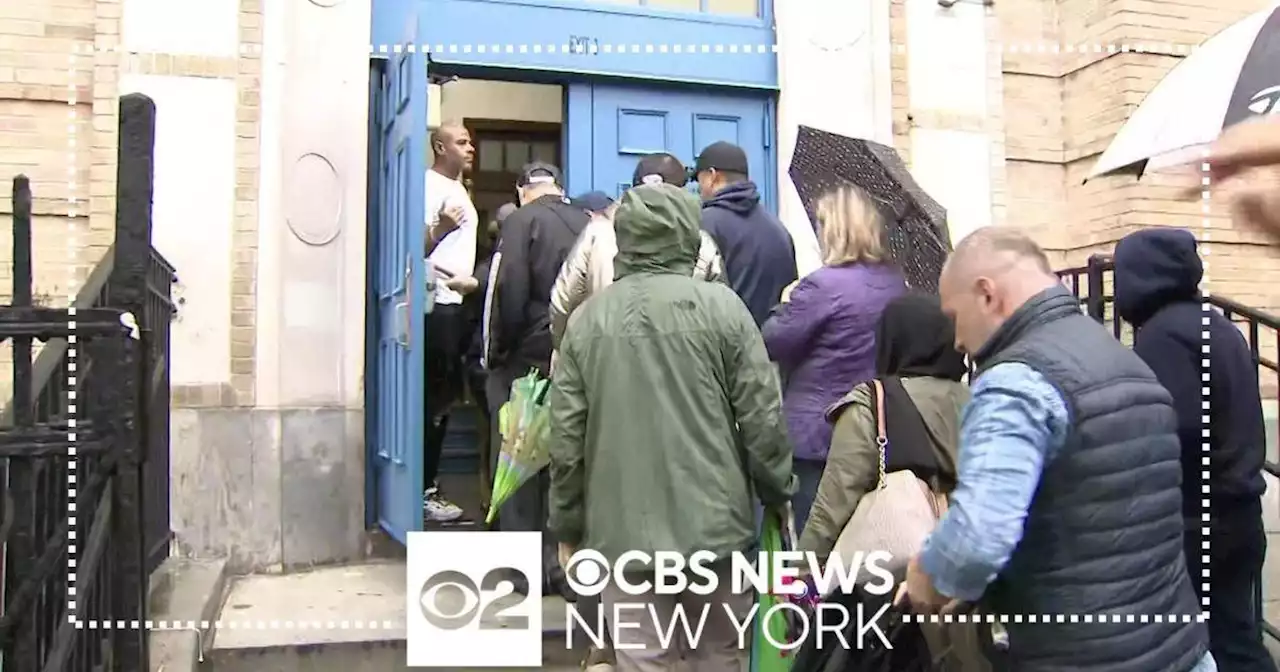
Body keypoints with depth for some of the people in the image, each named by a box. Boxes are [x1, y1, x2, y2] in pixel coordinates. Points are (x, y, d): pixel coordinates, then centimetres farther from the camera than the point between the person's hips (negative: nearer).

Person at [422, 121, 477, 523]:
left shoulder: (458, 188, 20)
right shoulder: (430, 185, -10)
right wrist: (439, 228, -38)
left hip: (456, 302, 10)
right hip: (437, 303, -10)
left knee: (447, 394, 12)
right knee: (437, 396, -7)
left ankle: (429, 484, 20)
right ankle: (425, 491, 0)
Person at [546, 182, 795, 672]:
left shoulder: (588, 319, 0)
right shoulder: (720, 306, -5)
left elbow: (567, 438, 1)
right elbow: (762, 418, -5)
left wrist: (567, 526, 12)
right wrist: (778, 495, 10)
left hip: (623, 530, 1)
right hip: (713, 521, 0)